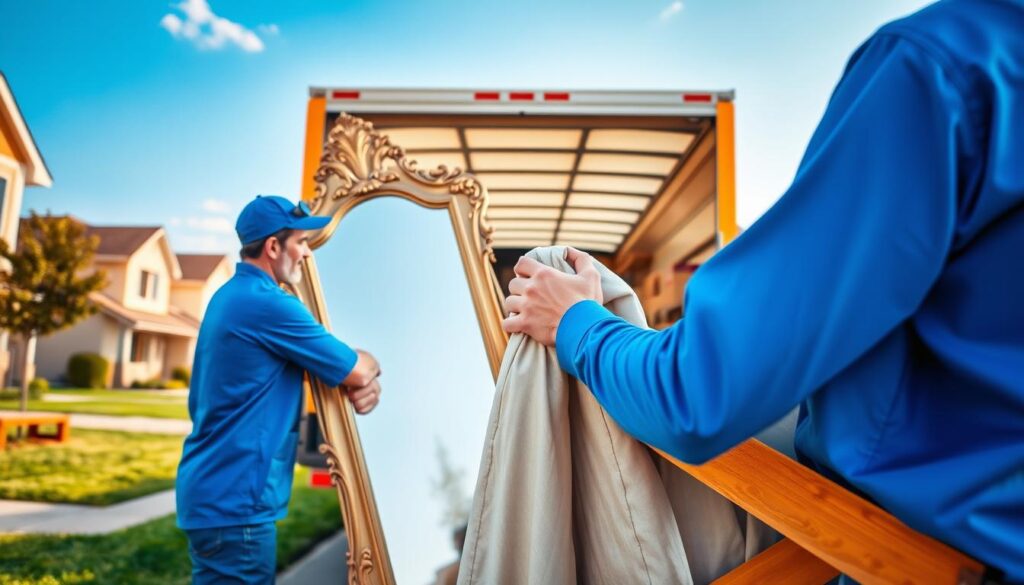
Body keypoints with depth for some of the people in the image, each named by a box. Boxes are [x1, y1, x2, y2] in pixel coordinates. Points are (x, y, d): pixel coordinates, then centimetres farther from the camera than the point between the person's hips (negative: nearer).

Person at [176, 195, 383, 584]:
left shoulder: (231, 296, 12)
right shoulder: (268, 303, -20)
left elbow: (328, 366, 15)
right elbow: (358, 371, -15)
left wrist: (363, 382, -3)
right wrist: (370, 365, 9)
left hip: (211, 493, 10)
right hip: (234, 502, -10)